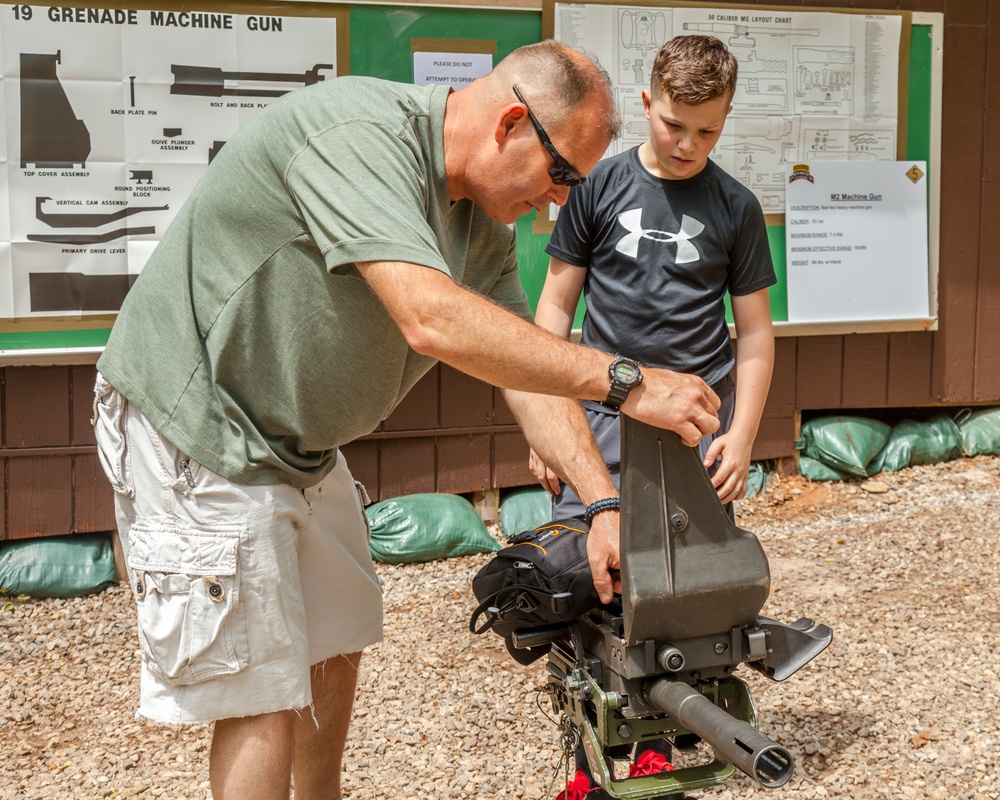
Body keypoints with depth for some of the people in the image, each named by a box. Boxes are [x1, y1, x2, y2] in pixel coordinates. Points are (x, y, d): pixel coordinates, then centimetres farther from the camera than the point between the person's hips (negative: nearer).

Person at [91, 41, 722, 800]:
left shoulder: (482, 224, 3)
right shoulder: (360, 132, -27)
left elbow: (528, 365, 2)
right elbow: (433, 320, -39)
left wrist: (605, 504, -9)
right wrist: (624, 383, -35)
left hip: (297, 444, 10)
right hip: (195, 428, -10)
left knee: (334, 648, 20)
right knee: (262, 695, -6)